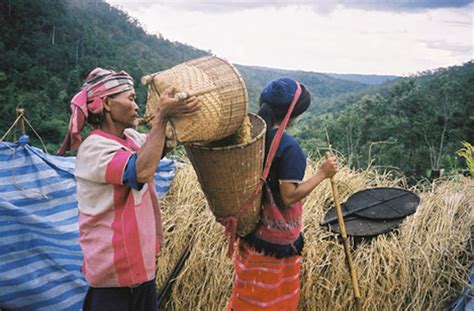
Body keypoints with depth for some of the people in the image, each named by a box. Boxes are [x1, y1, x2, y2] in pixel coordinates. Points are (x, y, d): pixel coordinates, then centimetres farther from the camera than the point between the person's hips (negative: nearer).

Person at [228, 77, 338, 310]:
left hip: (251, 225, 7)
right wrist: (322, 173, -16)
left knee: (250, 290, 24)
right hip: (277, 236, -7)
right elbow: (289, 196, -24)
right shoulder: (288, 147, -25)